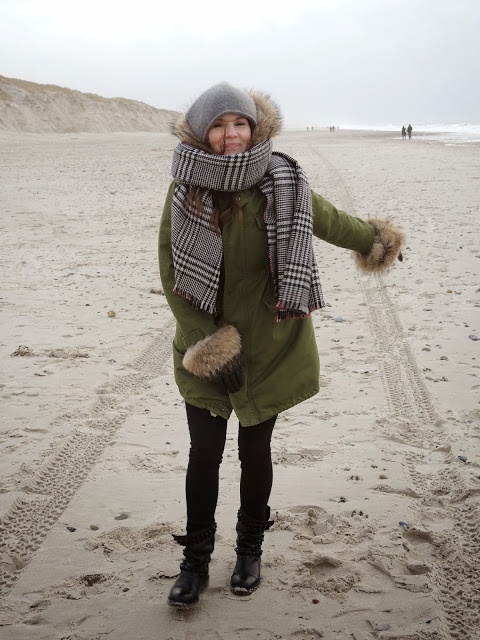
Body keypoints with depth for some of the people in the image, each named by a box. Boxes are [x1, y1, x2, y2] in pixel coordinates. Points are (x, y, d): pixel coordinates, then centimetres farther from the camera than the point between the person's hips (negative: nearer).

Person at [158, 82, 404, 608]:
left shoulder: (280, 183, -10)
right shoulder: (184, 190, -9)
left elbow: (329, 221, 10)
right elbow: (170, 273, -5)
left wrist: (375, 240, 26)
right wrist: (203, 342, -12)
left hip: (266, 343, 0)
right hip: (205, 346, 0)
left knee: (255, 451, 12)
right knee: (204, 452, 4)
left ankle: (250, 550, 33)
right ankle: (195, 560, 23)